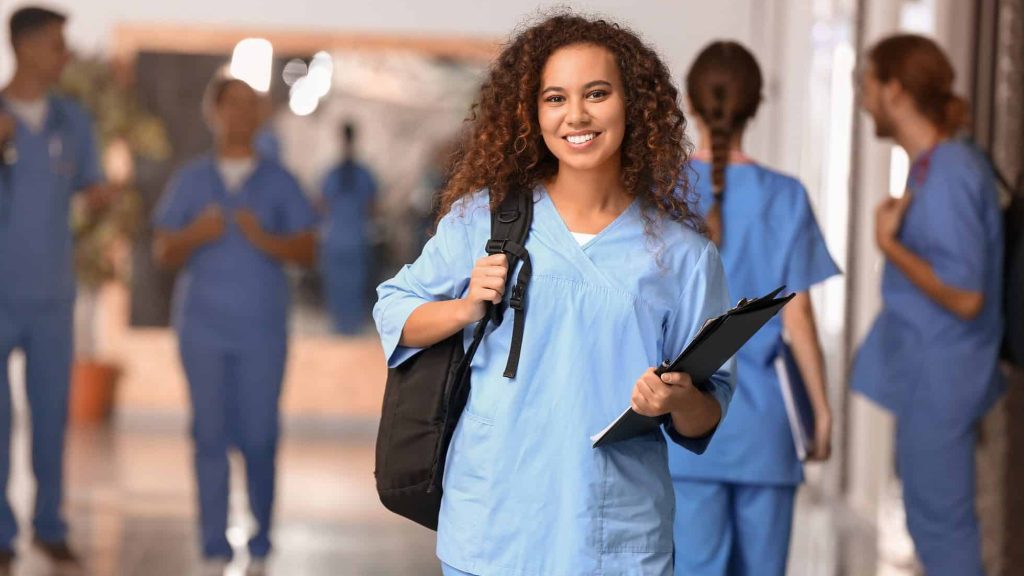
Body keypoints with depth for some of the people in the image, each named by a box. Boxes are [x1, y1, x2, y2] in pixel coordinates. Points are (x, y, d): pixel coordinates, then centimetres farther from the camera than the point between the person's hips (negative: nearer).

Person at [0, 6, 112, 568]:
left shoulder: (73, 120, 5)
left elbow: (88, 187, 12)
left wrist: (99, 194, -12)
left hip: (53, 295, 3)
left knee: (52, 414, 7)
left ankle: (50, 525, 18)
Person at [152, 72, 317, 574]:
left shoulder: (278, 183, 7)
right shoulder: (190, 180, 10)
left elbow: (308, 252, 2)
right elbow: (163, 253, 8)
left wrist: (265, 240, -15)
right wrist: (195, 234, -12)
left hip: (261, 328, -1)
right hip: (203, 326, 1)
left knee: (258, 436, -4)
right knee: (210, 434, -1)